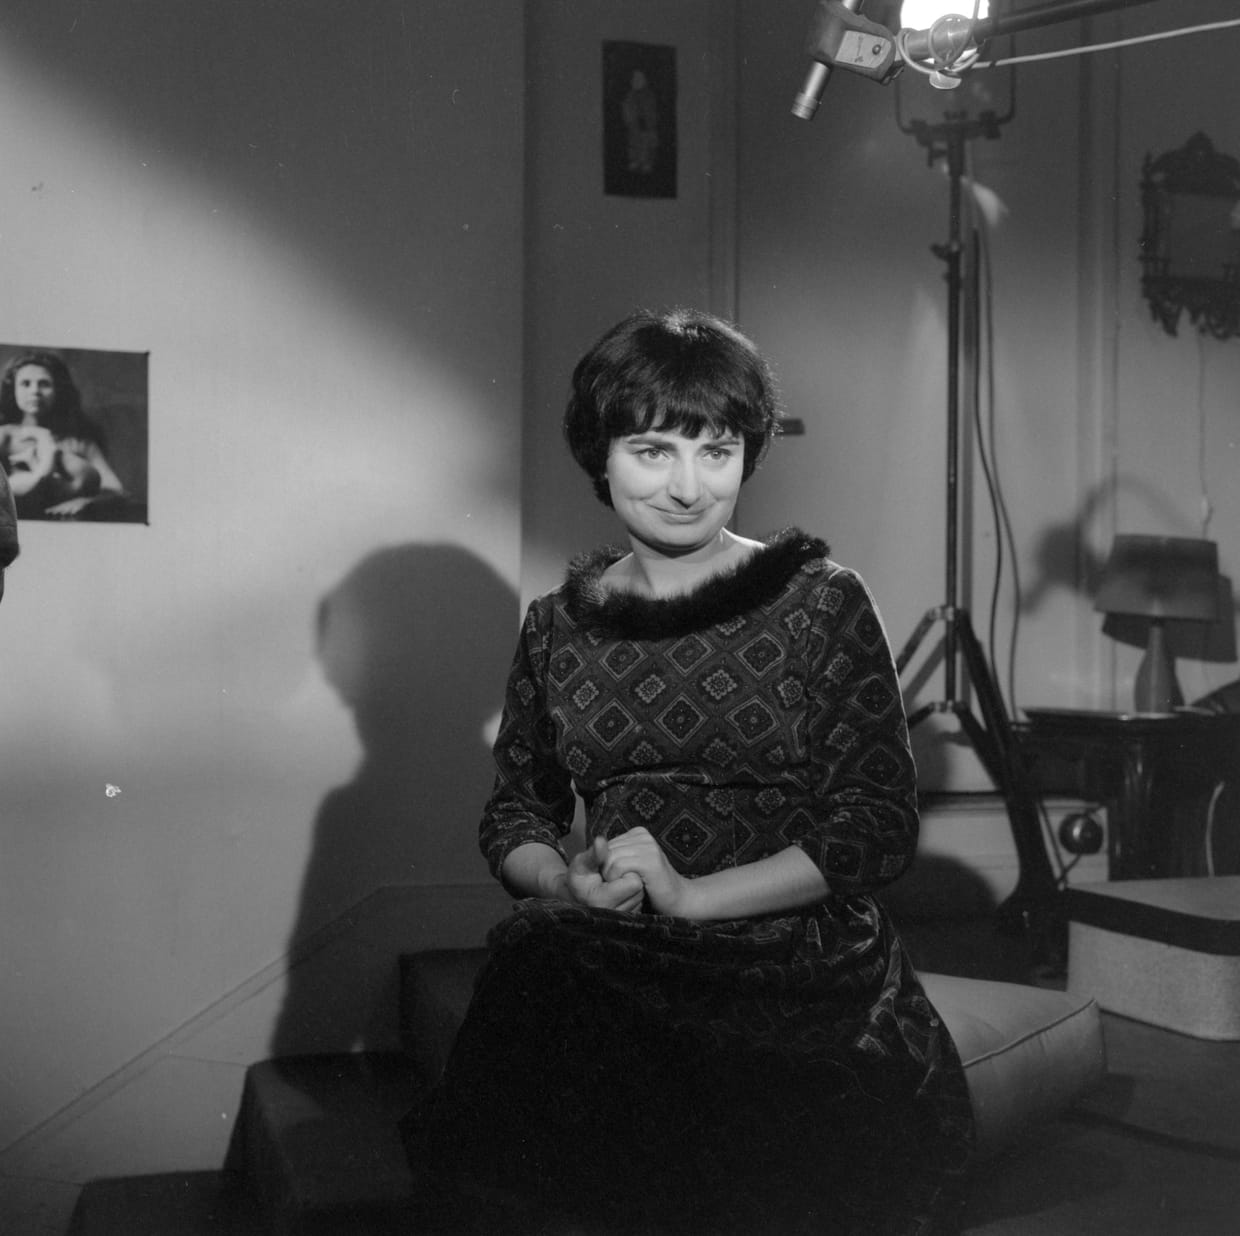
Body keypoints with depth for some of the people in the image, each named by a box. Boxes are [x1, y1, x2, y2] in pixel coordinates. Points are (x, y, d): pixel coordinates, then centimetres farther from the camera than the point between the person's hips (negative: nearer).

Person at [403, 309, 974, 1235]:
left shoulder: (822, 602, 2)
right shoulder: (558, 625, 12)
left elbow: (881, 824, -4)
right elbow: (516, 812, 20)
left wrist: (693, 896, -13)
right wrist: (571, 881, -4)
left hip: (800, 963, -2)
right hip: (603, 966, 2)